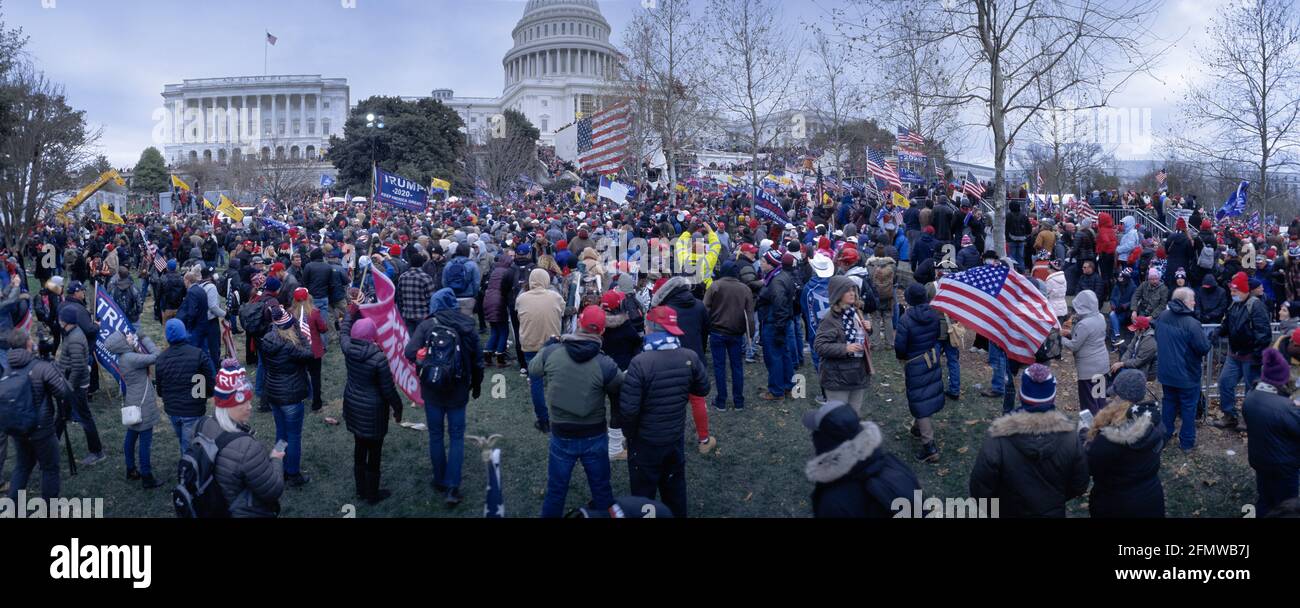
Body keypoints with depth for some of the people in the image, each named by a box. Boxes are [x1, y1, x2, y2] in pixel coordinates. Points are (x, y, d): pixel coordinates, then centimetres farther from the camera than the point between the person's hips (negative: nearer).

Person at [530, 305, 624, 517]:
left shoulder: (551, 353, -14)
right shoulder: (606, 365, -22)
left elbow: (532, 369, 8)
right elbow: (620, 398, -9)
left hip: (561, 436, 1)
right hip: (595, 437, -1)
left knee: (556, 490, 18)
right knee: (601, 489, 19)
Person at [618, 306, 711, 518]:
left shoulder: (640, 363, -27)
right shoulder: (690, 357, -11)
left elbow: (628, 409, -25)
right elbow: (703, 389, 5)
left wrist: (629, 433, -6)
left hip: (645, 441, -5)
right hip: (676, 437, 5)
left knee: (644, 493, 14)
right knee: (674, 488, 24)